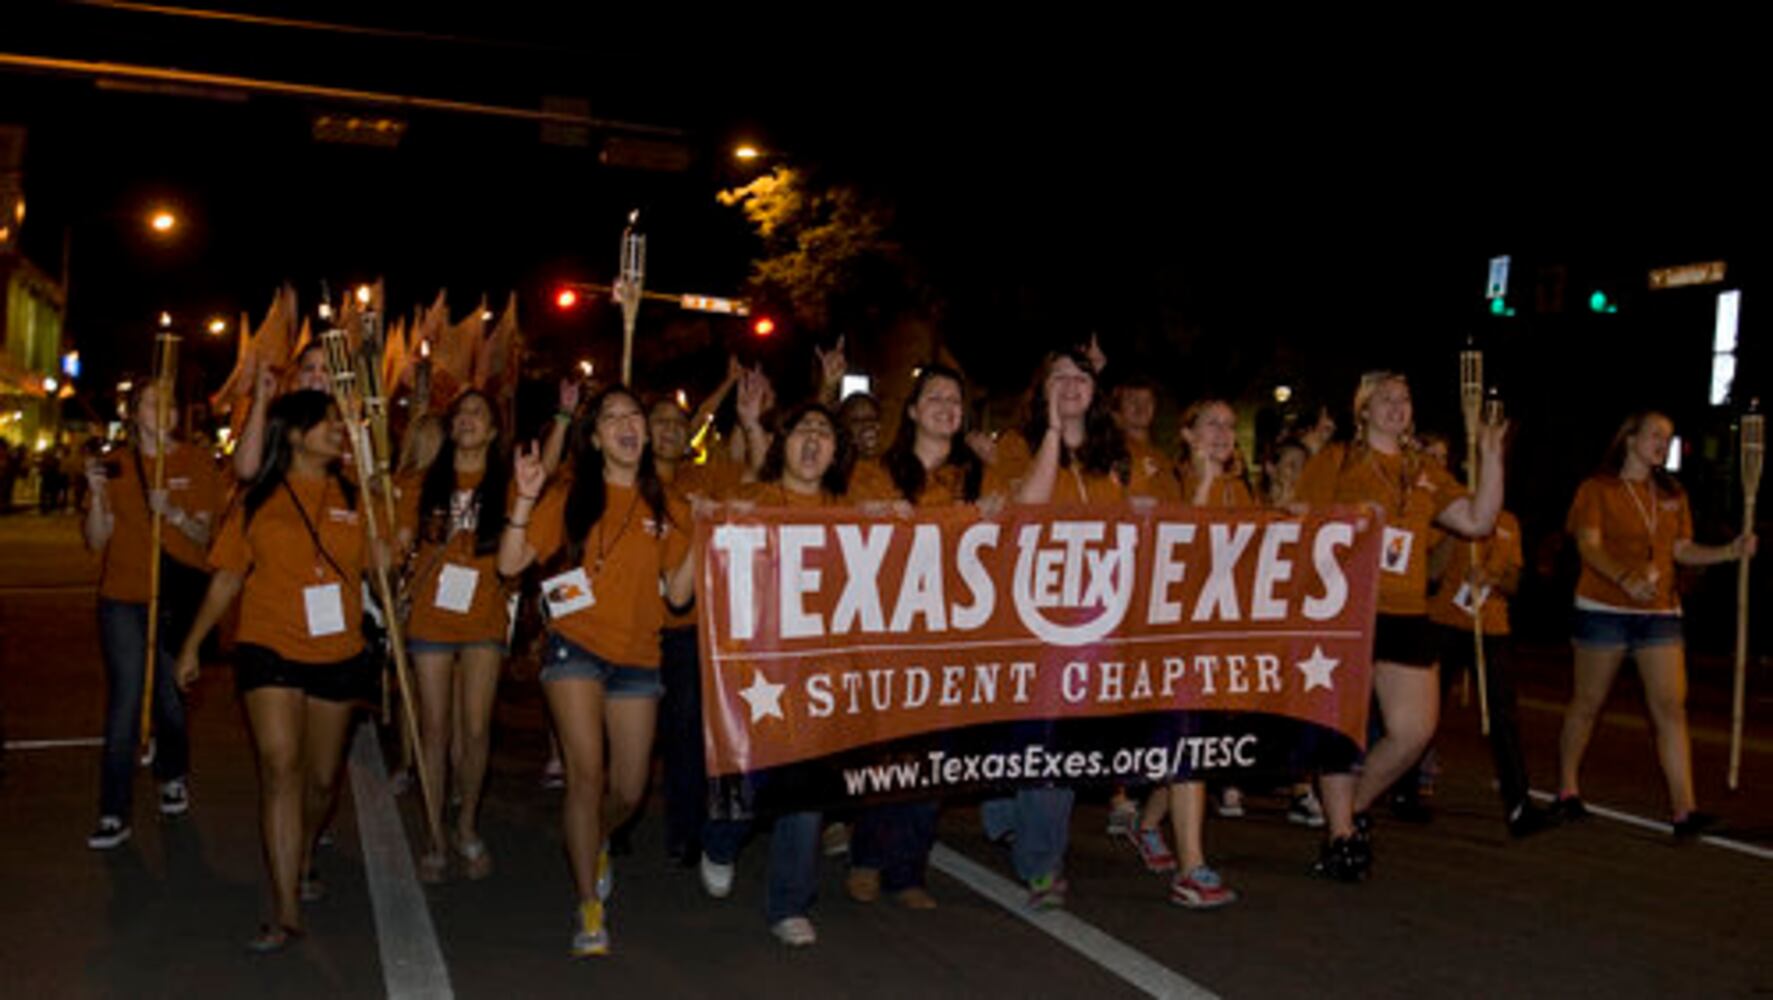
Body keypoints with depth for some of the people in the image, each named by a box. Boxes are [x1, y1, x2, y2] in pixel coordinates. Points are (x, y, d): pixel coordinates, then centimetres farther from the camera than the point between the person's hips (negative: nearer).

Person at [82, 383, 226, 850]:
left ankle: (172, 777, 34)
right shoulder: (115, 466, 4)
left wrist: (173, 513, -18)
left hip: (179, 599, 1)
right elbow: (96, 540, 1)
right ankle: (114, 814, 0)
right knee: (124, 702, -4)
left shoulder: (198, 465, 3)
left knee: (172, 696, 8)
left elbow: (207, 534, 0)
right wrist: (97, 493, -15)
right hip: (124, 600, 0)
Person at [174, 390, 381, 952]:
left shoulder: (352, 498, 7)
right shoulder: (259, 500, 2)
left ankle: (302, 863, 40)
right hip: (271, 652, -3)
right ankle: (285, 912, -12)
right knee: (280, 768, -14)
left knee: (323, 777, 12)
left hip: (338, 655, 3)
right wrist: (193, 642, 7)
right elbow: (228, 576, 7)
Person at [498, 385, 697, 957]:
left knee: (629, 790, 9)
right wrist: (526, 499, -15)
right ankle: (590, 907, 1)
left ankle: (594, 845, 43)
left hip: (637, 658, 3)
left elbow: (678, 594, 4)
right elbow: (510, 564, -4)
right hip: (576, 648, -3)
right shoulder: (569, 497, 2)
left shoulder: (665, 508, 7)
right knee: (586, 774, -12)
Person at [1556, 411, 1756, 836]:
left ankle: (1684, 808, -7)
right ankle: (1568, 790, 21)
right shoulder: (1598, 489, -2)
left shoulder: (1673, 496, 15)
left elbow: (1683, 550, 15)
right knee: (1587, 702, 6)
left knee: (1671, 708, -5)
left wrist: (1730, 552, -2)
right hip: (1604, 610, -4)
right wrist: (1626, 579, -28)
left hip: (1660, 612, 4)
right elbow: (1589, 546, -12)